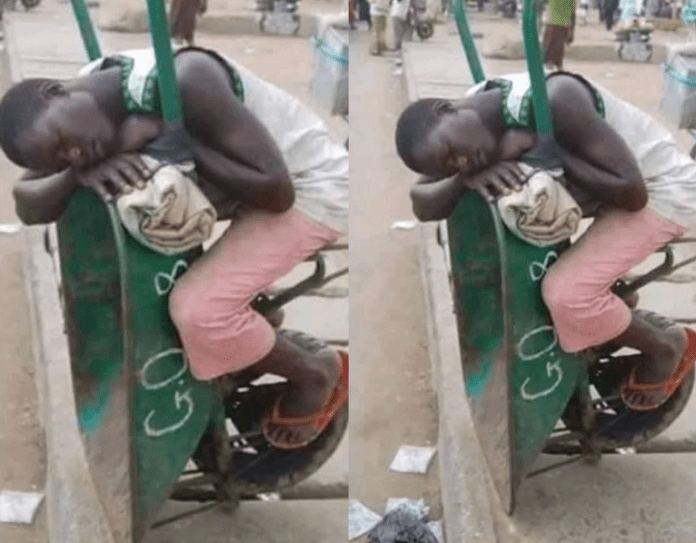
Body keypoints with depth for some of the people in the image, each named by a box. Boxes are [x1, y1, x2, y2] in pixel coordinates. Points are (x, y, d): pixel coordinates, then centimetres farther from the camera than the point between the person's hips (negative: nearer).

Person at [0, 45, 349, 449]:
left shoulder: (185, 83, -33)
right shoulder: (89, 100, -9)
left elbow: (276, 190, -32)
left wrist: (167, 137, -29)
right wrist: (81, 172, -29)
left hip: (311, 183, -8)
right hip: (256, 187, 8)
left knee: (198, 309, -21)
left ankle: (314, 375, 6)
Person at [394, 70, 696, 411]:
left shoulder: (555, 102, -34)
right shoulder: (472, 116, -11)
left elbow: (631, 192, -32)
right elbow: (422, 205, -11)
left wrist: (540, 147, -31)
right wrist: (467, 178, -32)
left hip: (661, 187, -8)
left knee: (565, 292, -22)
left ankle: (664, 348, 8)